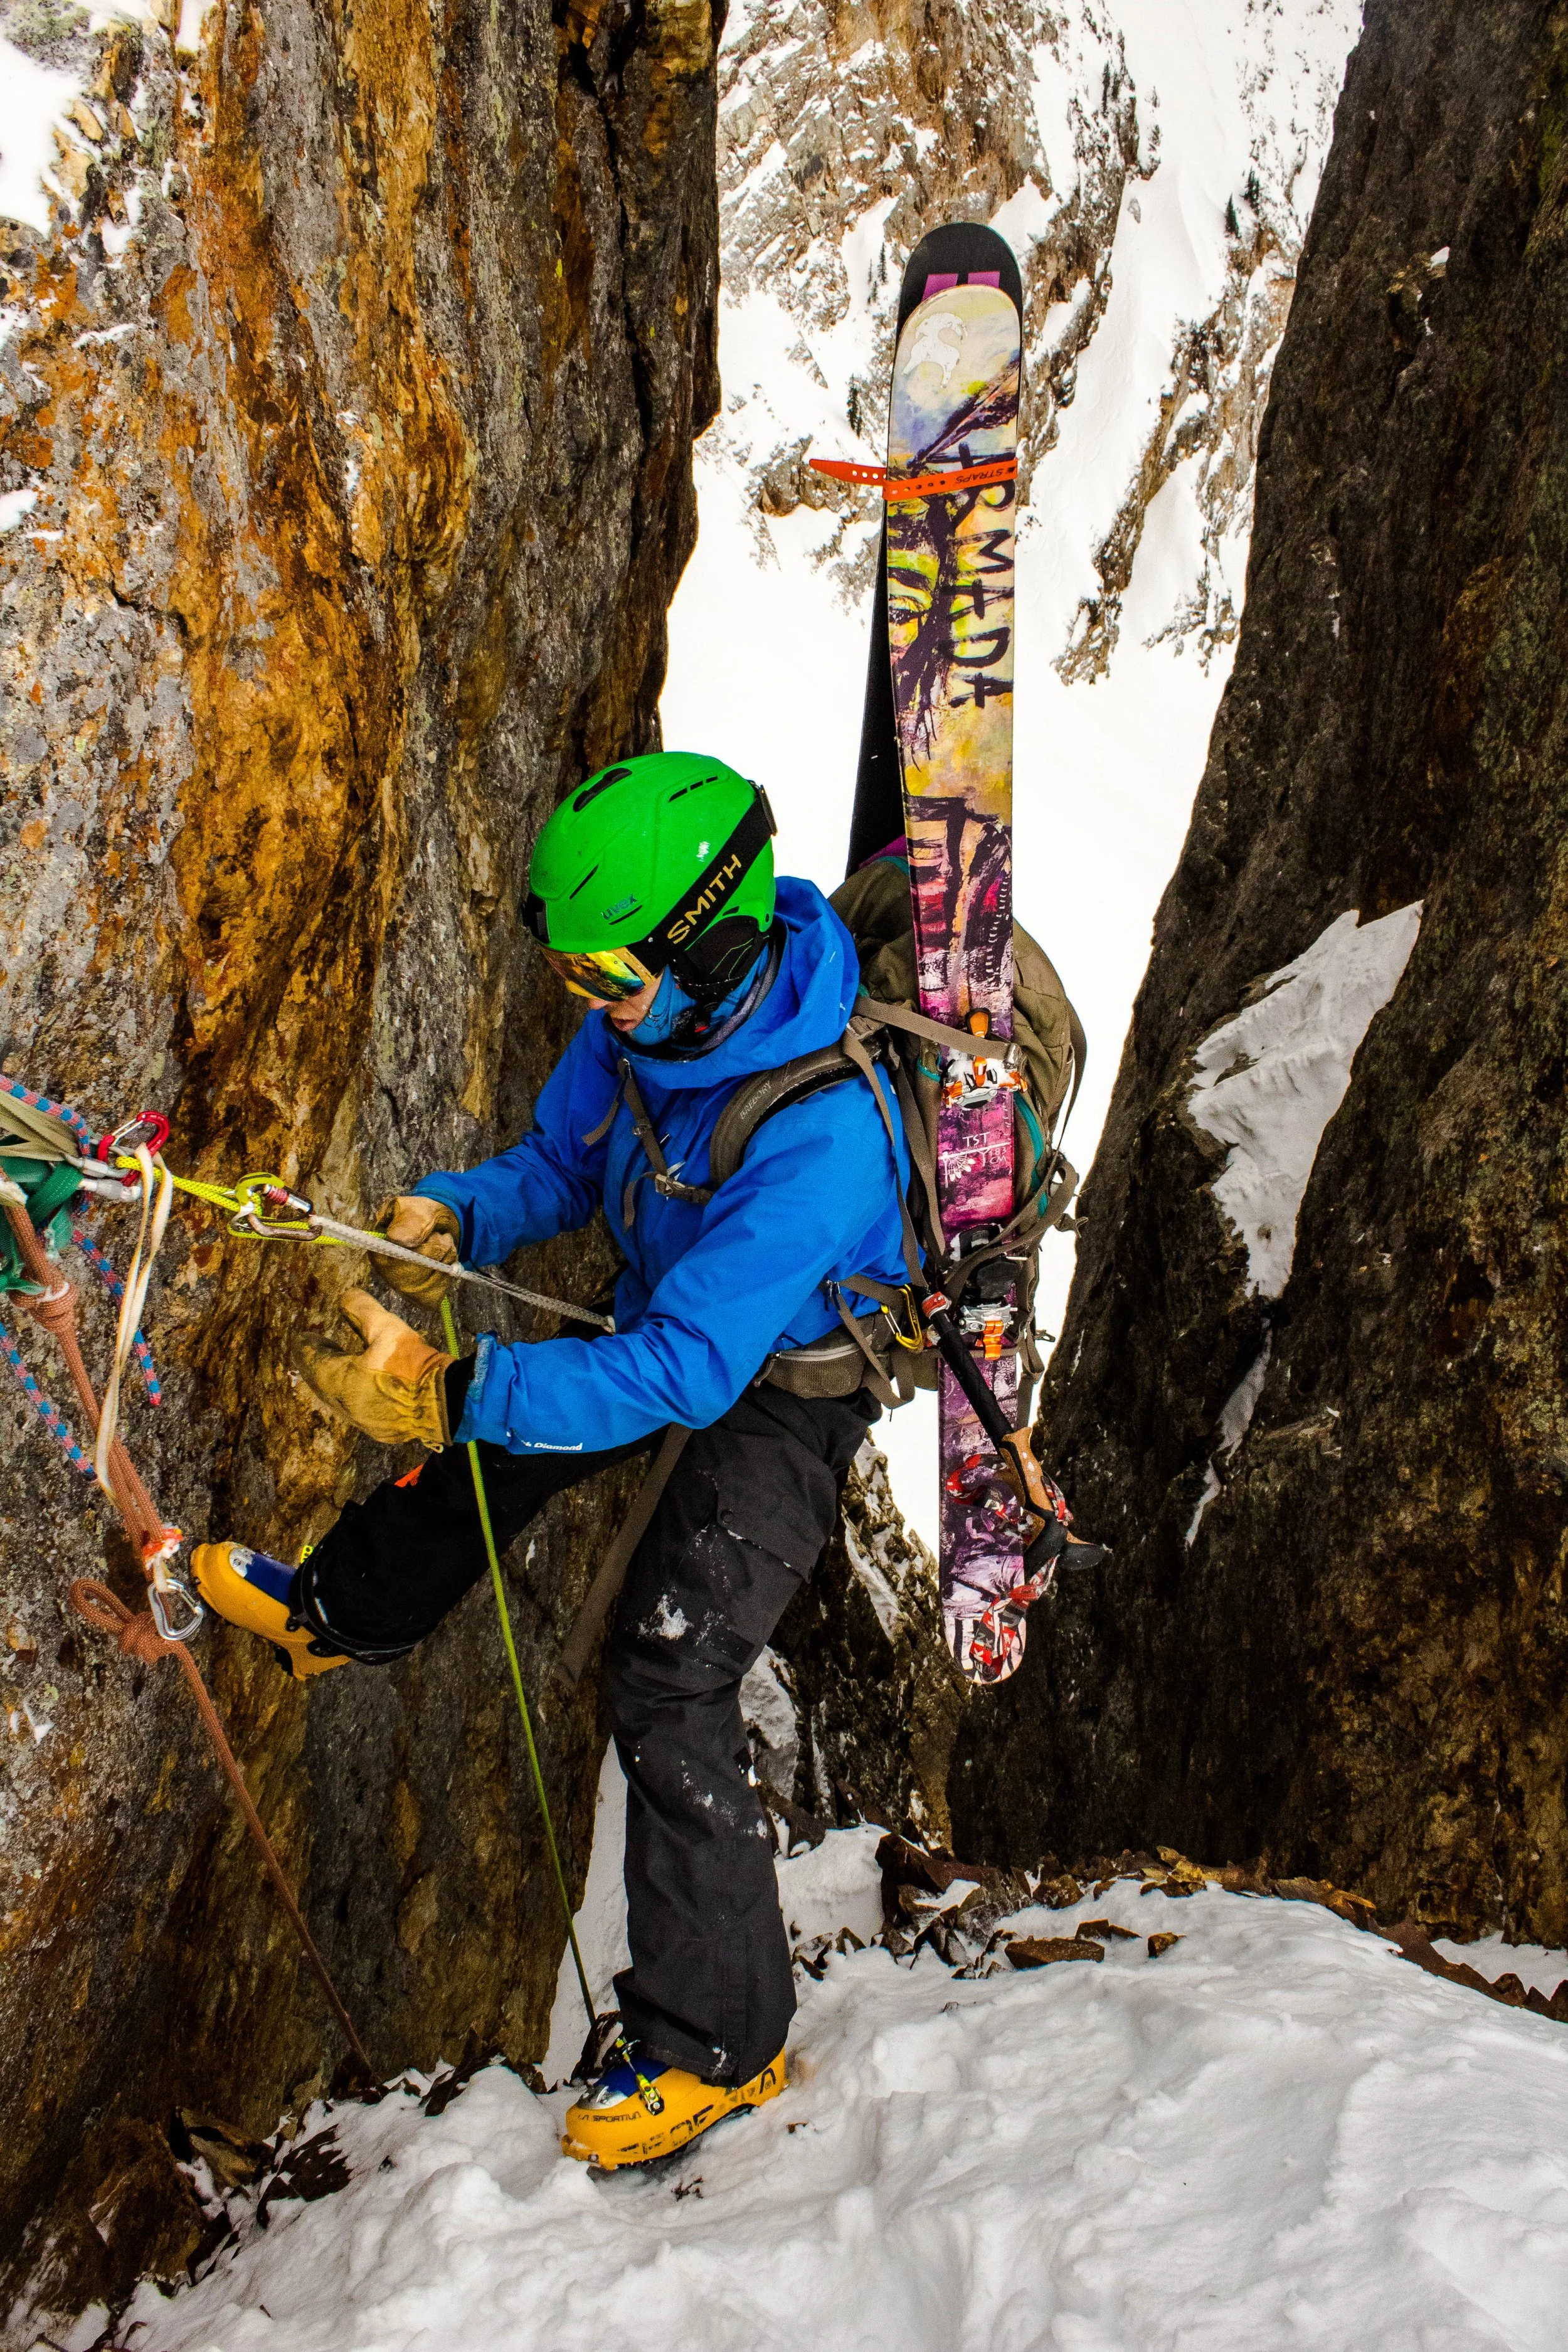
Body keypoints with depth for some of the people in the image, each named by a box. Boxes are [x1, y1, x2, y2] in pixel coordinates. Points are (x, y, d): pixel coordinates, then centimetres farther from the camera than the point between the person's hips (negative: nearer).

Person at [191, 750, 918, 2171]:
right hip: (677, 1310, 8)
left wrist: (448, 1392, -47)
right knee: (494, 1432, 22)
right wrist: (454, 1219, -22)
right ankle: (339, 1615, 53)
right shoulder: (655, 1014, -18)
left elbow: (683, 1373, -43)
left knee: (668, 1685, -13)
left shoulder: (819, 1135, -42)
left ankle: (714, 2046, 1)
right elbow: (562, 1161, 0)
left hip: (788, 1384, -8)